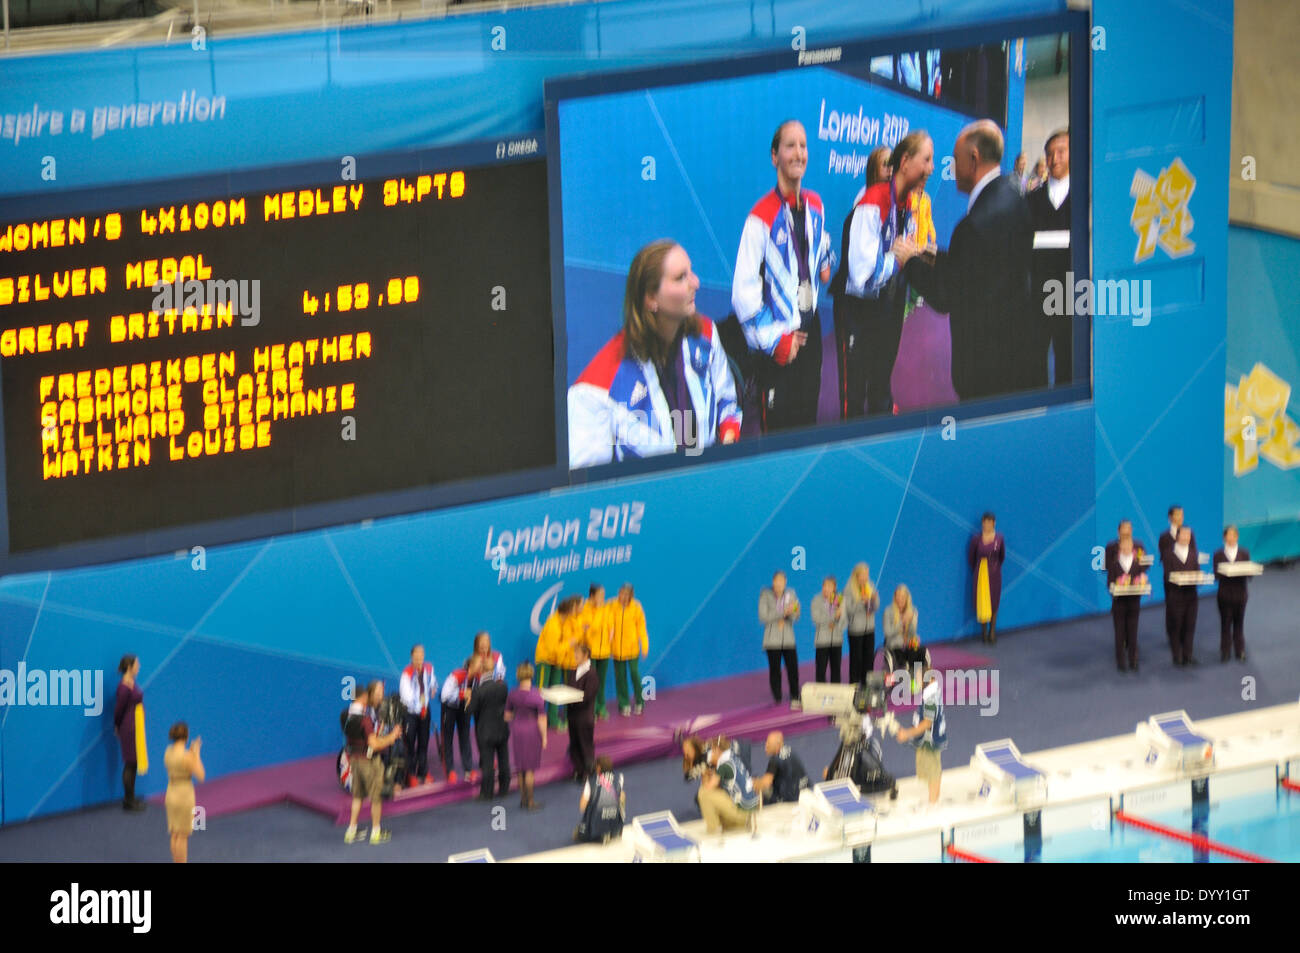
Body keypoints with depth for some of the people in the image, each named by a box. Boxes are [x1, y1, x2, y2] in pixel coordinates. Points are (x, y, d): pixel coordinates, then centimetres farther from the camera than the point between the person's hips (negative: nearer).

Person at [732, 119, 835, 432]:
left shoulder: (814, 205, 6)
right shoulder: (761, 217, -17)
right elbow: (744, 291, -17)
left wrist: (824, 264, 9)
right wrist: (774, 341, -16)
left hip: (810, 329, 7)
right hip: (780, 341, -7)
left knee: (809, 417, 14)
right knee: (778, 426, -3)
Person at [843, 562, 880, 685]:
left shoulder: (870, 587, 5)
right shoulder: (849, 589, -10)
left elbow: (876, 607, 5)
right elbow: (848, 609, -15)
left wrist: (874, 599, -15)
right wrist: (862, 601, -25)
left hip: (869, 628, 5)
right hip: (855, 629, -5)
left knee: (869, 657, 5)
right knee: (856, 658, -2)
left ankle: (866, 684, 13)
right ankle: (854, 684, 5)